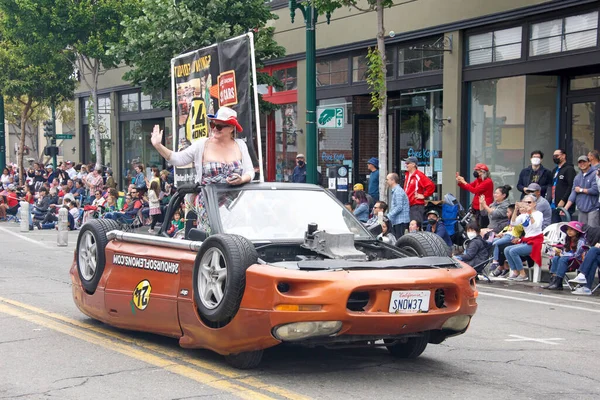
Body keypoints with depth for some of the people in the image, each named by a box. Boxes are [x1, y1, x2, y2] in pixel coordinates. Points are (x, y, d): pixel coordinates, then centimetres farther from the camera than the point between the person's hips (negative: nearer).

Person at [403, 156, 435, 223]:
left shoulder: (419, 175, -12)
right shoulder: (407, 175, 14)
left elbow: (431, 186, -20)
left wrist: (424, 196, -14)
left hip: (417, 205, -9)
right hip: (408, 205, 9)